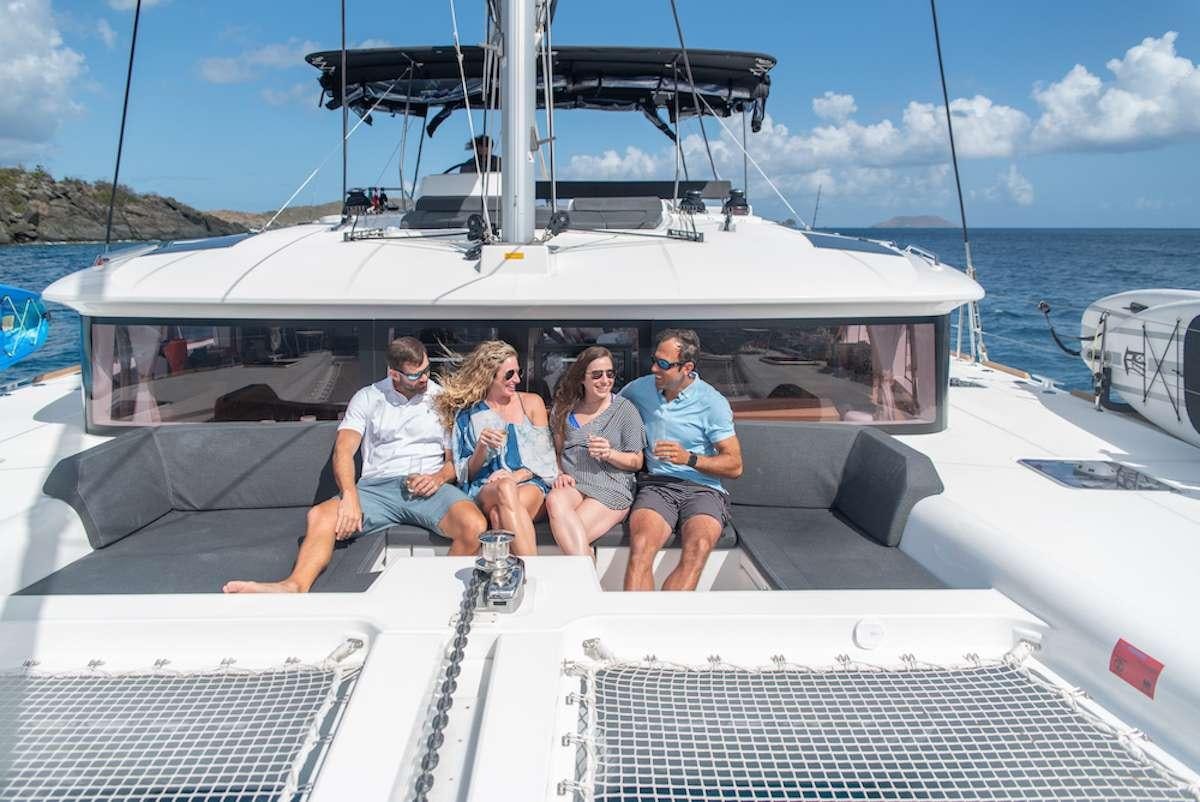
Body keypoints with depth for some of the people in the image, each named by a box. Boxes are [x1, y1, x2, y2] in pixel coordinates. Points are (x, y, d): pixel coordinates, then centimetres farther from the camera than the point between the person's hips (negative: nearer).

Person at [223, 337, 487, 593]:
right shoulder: (368, 398, 13)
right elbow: (343, 450, 1)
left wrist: (439, 477, -12)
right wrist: (350, 496, -18)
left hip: (430, 488, -1)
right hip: (378, 486, 1)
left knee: (475, 526, -33)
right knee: (320, 516, -26)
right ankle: (295, 586, -39)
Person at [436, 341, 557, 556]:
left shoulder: (532, 402, 13)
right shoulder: (468, 414, 11)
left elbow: (544, 457, 8)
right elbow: (467, 474, 11)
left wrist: (517, 475, -12)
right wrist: (482, 448, -11)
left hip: (531, 483, 0)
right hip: (485, 491, 0)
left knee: (501, 513, -36)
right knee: (505, 489, -38)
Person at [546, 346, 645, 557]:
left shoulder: (624, 409, 6)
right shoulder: (564, 408, 15)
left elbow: (637, 462, 8)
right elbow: (557, 451, 18)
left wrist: (610, 454, -11)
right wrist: (559, 474, -3)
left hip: (611, 488, -3)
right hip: (572, 484, 3)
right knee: (554, 500, -35)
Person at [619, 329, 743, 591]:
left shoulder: (712, 402, -1)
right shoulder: (639, 389, 10)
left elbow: (734, 466, -1)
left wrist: (689, 458, -16)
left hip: (703, 489, -2)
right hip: (656, 484, 2)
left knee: (698, 548, -35)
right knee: (640, 544, -32)